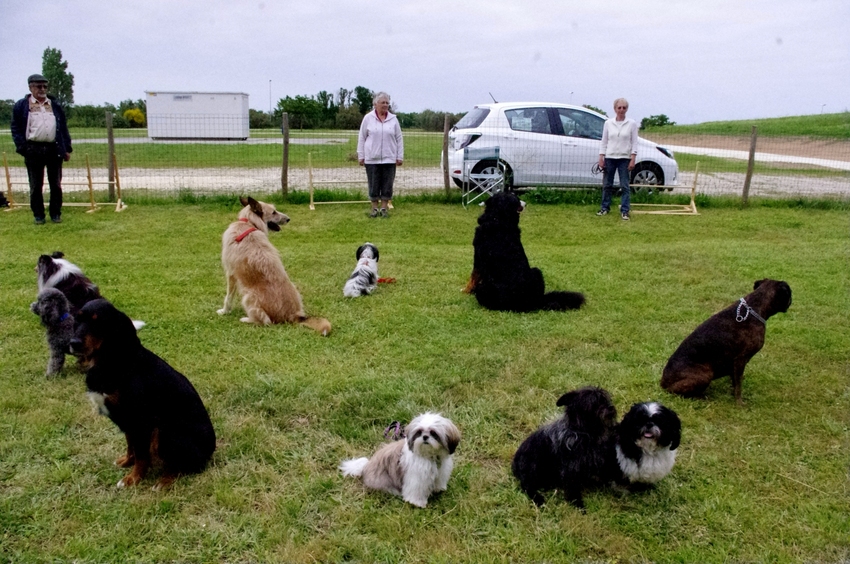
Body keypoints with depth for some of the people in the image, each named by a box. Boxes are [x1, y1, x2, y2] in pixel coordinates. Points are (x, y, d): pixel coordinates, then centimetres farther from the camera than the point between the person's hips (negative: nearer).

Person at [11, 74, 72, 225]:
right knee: (36, 186, 5)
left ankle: (55, 213, 15)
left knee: (56, 184, 6)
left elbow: (63, 128, 13)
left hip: (54, 149, 2)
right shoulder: (21, 106, 5)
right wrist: (22, 147, -8)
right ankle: (38, 215, 13)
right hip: (33, 150, -2)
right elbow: (16, 128, 3)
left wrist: (67, 149, 7)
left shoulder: (55, 106, 13)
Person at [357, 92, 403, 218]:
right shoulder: (368, 118, 2)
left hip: (389, 159, 1)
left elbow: (399, 139, 7)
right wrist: (361, 156, 0)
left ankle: (384, 208, 13)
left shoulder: (393, 119, 5)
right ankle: (374, 208, 15)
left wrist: (400, 156, 2)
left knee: (387, 186, 3)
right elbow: (362, 138, 4)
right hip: (372, 159, -1)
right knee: (373, 185, 4)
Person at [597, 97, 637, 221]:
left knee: (624, 186, -2)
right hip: (609, 157, 2)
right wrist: (601, 157, 0)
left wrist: (633, 159, -8)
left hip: (624, 158, -2)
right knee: (607, 185, 7)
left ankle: (625, 211, 1)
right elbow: (604, 141, 7)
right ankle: (605, 207, 18)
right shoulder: (608, 123, 4)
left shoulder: (632, 123, 1)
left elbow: (634, 142, -1)